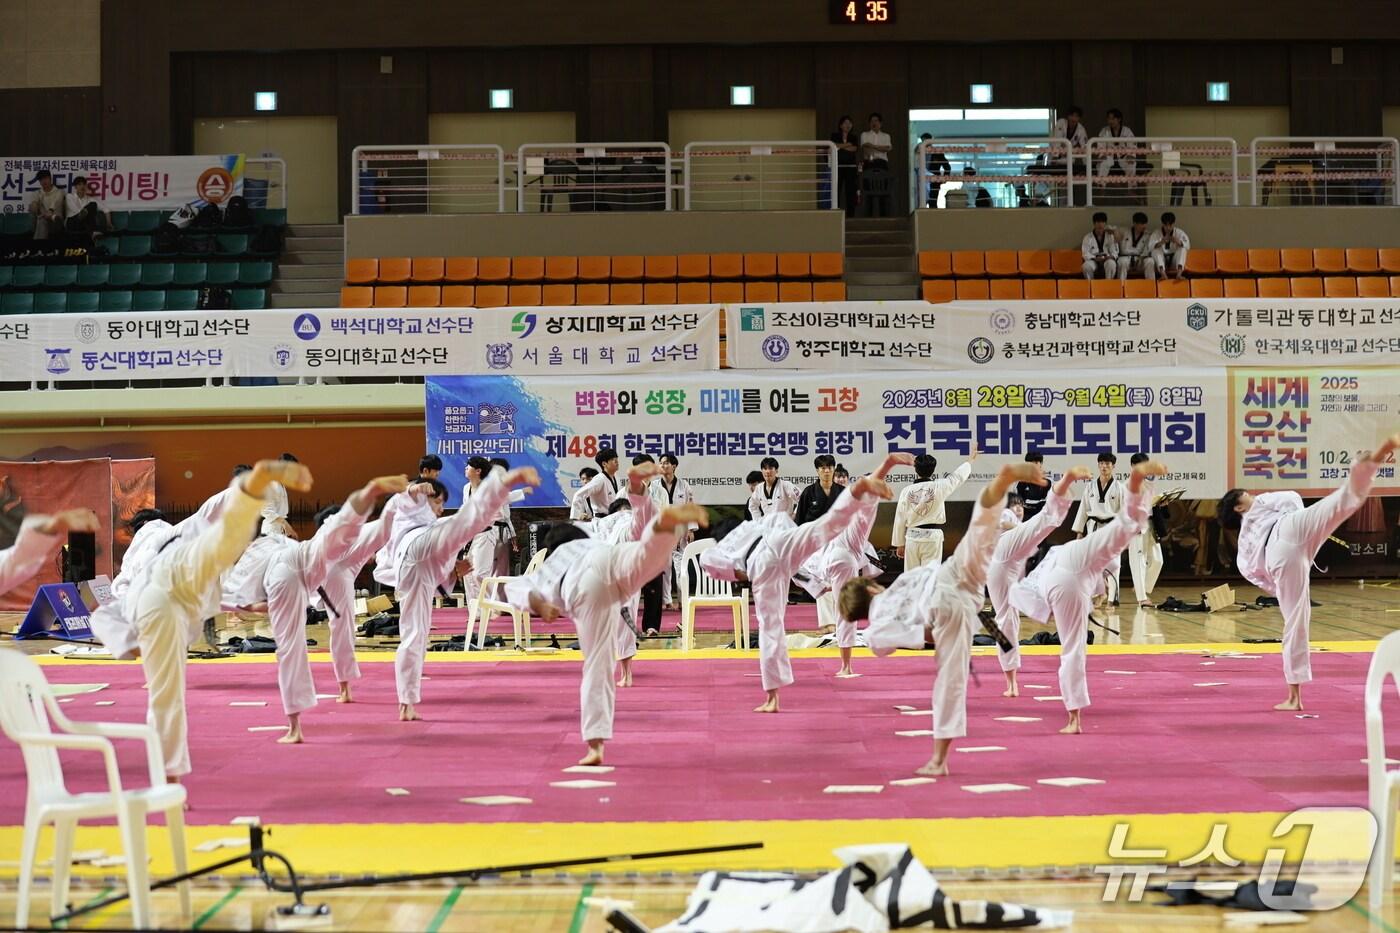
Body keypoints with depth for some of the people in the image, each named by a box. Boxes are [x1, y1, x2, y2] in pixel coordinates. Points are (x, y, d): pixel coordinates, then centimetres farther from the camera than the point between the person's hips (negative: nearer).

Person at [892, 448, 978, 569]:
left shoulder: (906, 491, -3)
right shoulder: (939, 487, -6)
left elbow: (900, 520, 2)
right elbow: (957, 477, 13)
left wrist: (899, 544, 12)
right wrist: (970, 462, 32)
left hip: (912, 537, 2)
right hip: (932, 537, -2)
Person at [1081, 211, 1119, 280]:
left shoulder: (1110, 236, 6)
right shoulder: (1087, 237, 2)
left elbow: (1114, 251, 2)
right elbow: (1085, 253, -4)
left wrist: (1112, 256, -23)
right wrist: (1095, 258, -23)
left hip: (1107, 260, 1)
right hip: (1093, 260, -1)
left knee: (1112, 263, -36)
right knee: (1087, 265, -37)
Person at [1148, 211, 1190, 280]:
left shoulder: (1179, 233, -4)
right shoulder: (1156, 233, -7)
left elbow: (1187, 246, -18)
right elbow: (1150, 247, -22)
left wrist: (1178, 242, -39)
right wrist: (1161, 243, -42)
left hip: (1174, 261, 0)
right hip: (1162, 262, 0)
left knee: (1183, 248, -25)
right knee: (1156, 249, -28)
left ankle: (1179, 273, -45)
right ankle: (1163, 273, -47)